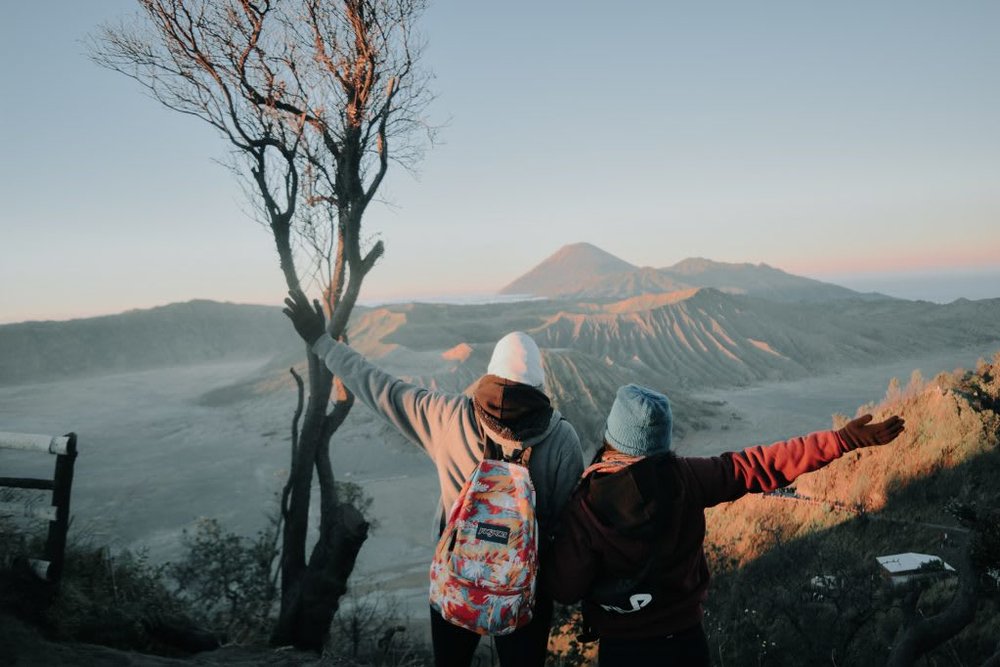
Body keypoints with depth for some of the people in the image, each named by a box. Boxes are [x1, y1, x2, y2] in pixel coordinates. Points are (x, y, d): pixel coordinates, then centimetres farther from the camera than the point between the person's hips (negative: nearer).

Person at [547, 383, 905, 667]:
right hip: (685, 635, 2)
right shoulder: (685, 477, -17)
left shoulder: (584, 508, -24)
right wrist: (843, 440, -5)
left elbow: (565, 590, -18)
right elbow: (761, 465, -12)